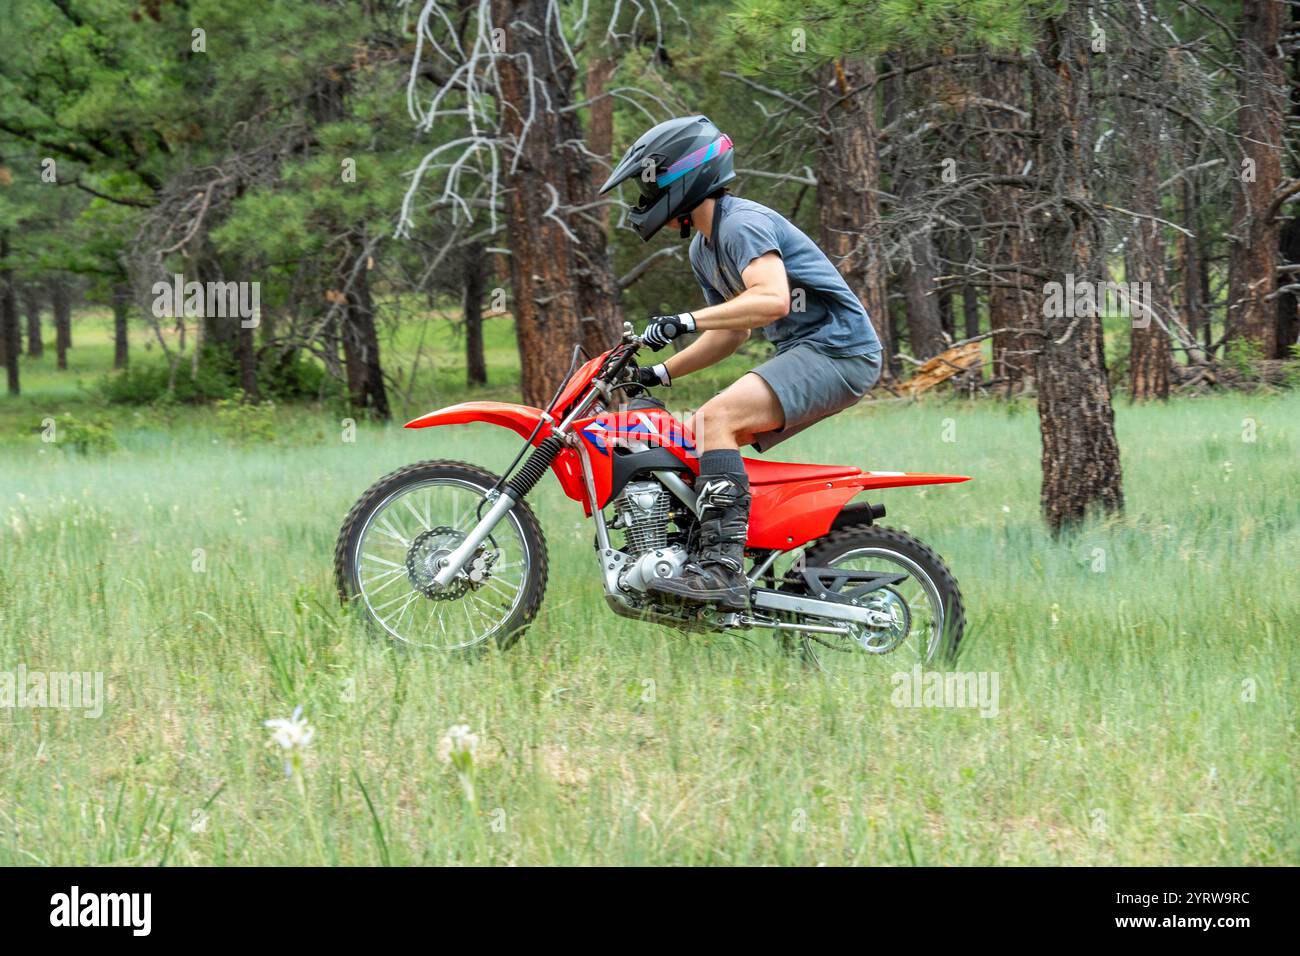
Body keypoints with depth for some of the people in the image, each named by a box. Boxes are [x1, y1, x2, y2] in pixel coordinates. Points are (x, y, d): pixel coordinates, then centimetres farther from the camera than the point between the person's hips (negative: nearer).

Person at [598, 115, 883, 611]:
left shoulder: (742, 223, -14)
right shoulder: (703, 249, 17)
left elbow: (772, 299, -30)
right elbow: (732, 332, 27)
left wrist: (686, 321, -32)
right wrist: (659, 374, 18)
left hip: (837, 350, -11)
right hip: (800, 353, 11)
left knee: (716, 419, -26)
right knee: (696, 434, 8)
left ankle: (723, 568, -35)